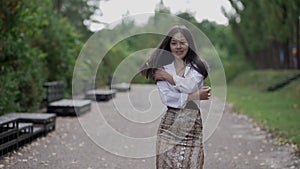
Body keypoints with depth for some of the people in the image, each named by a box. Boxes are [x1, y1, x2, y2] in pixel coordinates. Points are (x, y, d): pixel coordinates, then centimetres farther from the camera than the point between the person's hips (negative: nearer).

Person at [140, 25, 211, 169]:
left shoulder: (198, 67, 8)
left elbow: (189, 86, -12)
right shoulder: (163, 67, 7)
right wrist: (195, 96, -8)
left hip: (193, 125, 0)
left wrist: (167, 76, -4)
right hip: (170, 124, 0)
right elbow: (166, 98, -7)